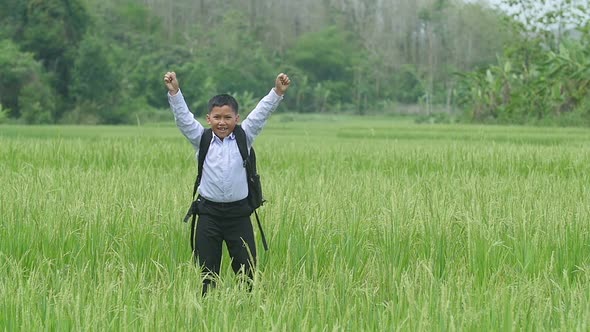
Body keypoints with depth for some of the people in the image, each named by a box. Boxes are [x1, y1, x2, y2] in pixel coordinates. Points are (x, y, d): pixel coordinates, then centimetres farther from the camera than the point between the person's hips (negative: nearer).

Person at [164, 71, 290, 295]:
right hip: (209, 213, 0)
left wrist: (277, 92, -18)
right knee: (206, 271, 5)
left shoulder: (244, 138, 3)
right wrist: (174, 92, -18)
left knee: (247, 269, 2)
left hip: (239, 213, 0)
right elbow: (184, 117, -6)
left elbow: (261, 114, -5)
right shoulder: (201, 140, 3)